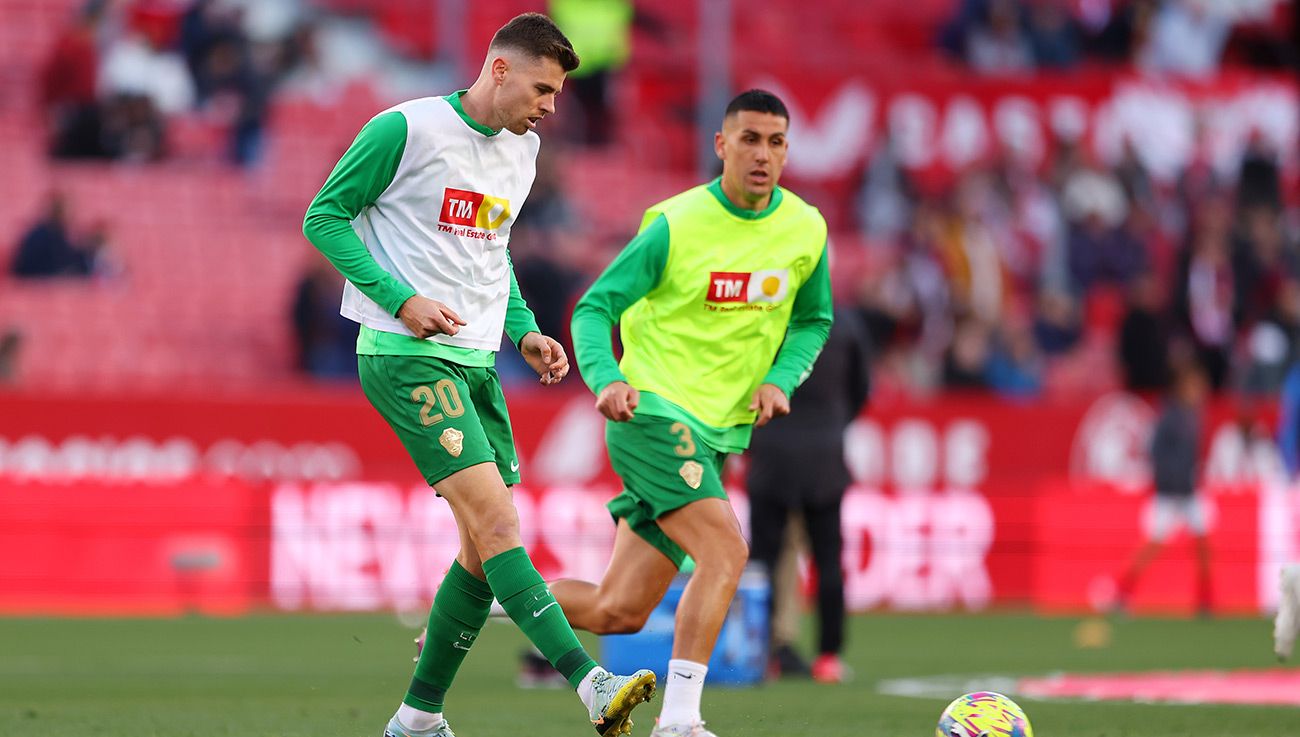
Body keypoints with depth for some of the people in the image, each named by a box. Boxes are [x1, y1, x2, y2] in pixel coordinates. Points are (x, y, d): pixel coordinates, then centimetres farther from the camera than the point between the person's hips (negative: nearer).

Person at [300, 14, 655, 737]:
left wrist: (524, 331, 12)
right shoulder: (406, 129, -9)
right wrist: (402, 301, -16)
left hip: (475, 361, 9)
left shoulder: (524, 150, 14)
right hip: (406, 354, -8)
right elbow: (324, 217, -6)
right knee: (495, 520, -19)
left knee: (485, 553, 5)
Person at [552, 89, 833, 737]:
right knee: (725, 549, -26)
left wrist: (780, 379, -2)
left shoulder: (805, 229, 3)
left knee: (618, 612, 6)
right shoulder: (677, 225, -11)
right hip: (652, 413, -6)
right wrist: (606, 380, -27)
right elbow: (594, 308, -8)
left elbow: (813, 320, 18)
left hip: (716, 432, 6)